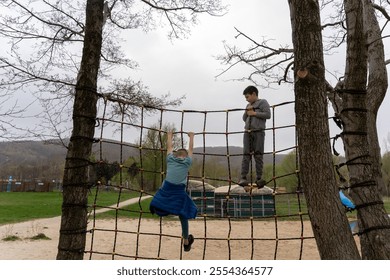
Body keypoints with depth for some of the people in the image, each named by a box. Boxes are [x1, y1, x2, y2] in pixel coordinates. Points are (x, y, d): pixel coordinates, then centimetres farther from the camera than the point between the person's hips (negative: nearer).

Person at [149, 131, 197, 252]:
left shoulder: (170, 158, 14)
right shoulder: (187, 161, 13)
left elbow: (169, 146, 32)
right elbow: (190, 149, 29)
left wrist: (169, 136, 49)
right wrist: (191, 137, 45)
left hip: (166, 188, 0)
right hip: (179, 192, 0)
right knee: (183, 216, 12)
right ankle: (186, 242, 24)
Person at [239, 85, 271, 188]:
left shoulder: (262, 102, 6)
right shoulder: (249, 105, 25)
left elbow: (268, 115, -7)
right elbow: (244, 119, 27)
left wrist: (254, 113, -6)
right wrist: (247, 111, 9)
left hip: (258, 132, -5)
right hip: (247, 133, 5)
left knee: (258, 155, -6)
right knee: (246, 155, -4)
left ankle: (259, 178, -6)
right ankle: (243, 178, -8)